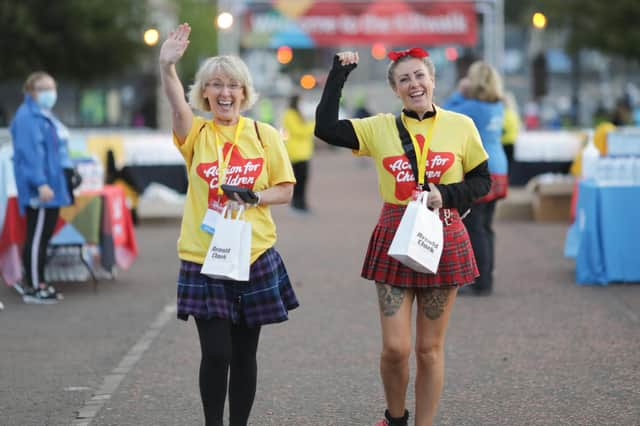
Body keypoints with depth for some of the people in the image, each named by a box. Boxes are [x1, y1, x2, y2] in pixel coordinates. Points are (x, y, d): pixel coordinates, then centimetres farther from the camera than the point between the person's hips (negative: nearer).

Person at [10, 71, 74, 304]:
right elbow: (30, 152, -20)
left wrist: (66, 179, 25)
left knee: (45, 235, 11)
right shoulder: (27, 117, -12)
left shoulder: (46, 115, 20)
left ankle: (38, 283, 17)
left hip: (53, 186, 10)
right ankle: (33, 288, -5)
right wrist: (41, 183, -27)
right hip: (40, 188, -10)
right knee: (38, 235, -8)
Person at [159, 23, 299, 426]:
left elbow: (286, 189, 6)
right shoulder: (197, 134, -2)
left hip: (255, 256, 1)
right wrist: (167, 67, -45)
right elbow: (178, 106, -24)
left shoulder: (264, 134, 2)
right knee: (215, 353, -4)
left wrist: (253, 197, -15)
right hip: (203, 257, -1)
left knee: (244, 353, 9)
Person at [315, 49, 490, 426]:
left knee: (429, 348, 6)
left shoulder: (460, 126, 2)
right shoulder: (380, 128, 3)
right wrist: (339, 75, -2)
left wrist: (446, 195, -10)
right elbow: (325, 128, -6)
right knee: (395, 348, -3)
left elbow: (482, 182, 8)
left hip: (443, 241, 0)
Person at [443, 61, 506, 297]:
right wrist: (463, 94, 13)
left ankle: (480, 283, -3)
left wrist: (459, 92, 1)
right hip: (497, 171, 9)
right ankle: (486, 280, 19)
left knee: (474, 229, -4)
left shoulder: (472, 108, -16)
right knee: (485, 228, 14)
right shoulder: (497, 107, 9)